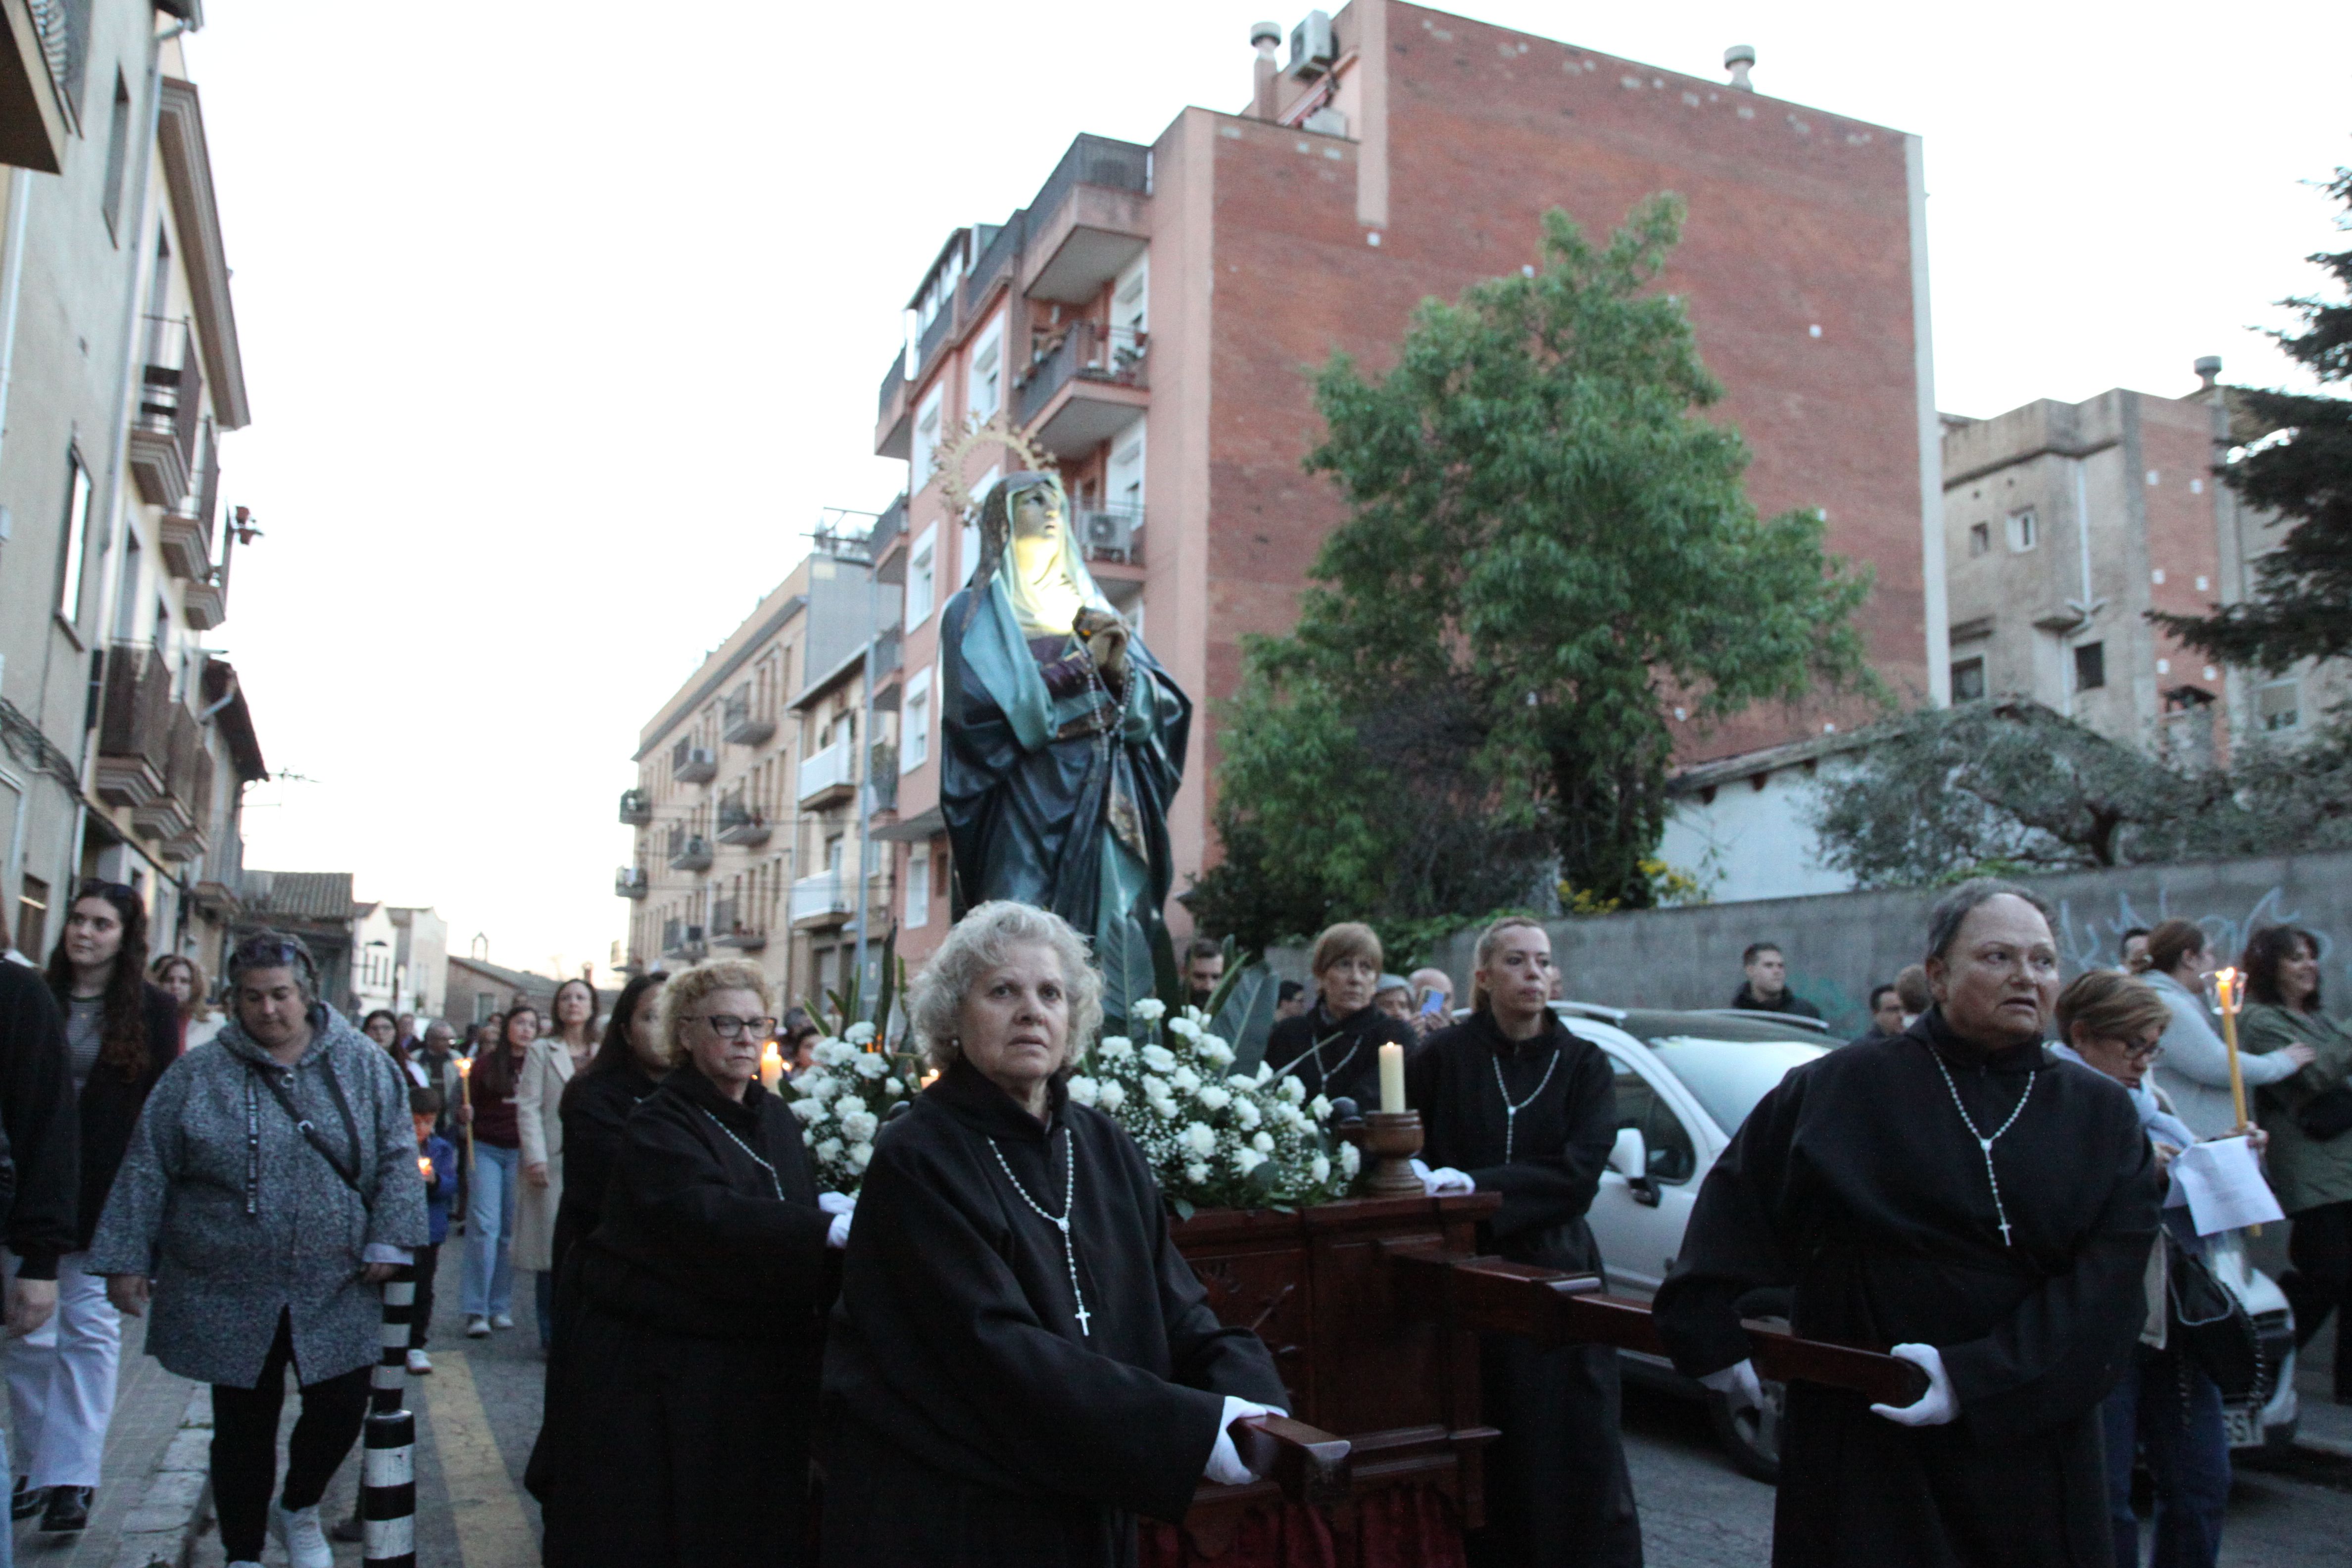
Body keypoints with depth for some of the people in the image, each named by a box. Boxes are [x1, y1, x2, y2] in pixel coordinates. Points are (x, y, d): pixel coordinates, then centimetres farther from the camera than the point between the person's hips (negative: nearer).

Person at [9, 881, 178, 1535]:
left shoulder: (153, 1008, -1)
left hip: (107, 1192, -3)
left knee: (89, 1329, 1)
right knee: (27, 1330, 8)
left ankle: (71, 1476, 5)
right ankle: (36, 1465, 21)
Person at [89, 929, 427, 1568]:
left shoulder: (363, 1064, 0)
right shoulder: (198, 1075, 0)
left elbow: (396, 1156, 0)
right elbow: (147, 1171, 3)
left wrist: (388, 1240, -8)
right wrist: (126, 1259, 0)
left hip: (336, 1291, 0)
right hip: (230, 1294, 0)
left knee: (341, 1409, 3)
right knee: (243, 1424, 11)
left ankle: (298, 1508, 34)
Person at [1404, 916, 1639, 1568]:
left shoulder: (1584, 1065, 2)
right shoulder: (1444, 1058, 1)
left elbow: (1578, 1173, -11)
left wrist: (1477, 1185, -20)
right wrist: (1413, 1174, -15)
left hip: (1554, 1275, 0)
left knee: (1572, 1458, 1)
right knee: (1477, 1459, 4)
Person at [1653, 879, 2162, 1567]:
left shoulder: (2104, 1117, 3)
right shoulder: (1846, 1087, -2)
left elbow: (2108, 1286, -9)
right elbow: (1738, 1202, 1)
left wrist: (1977, 1380, -20)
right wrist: (1711, 1335, -6)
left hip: (2028, 1444, 2)